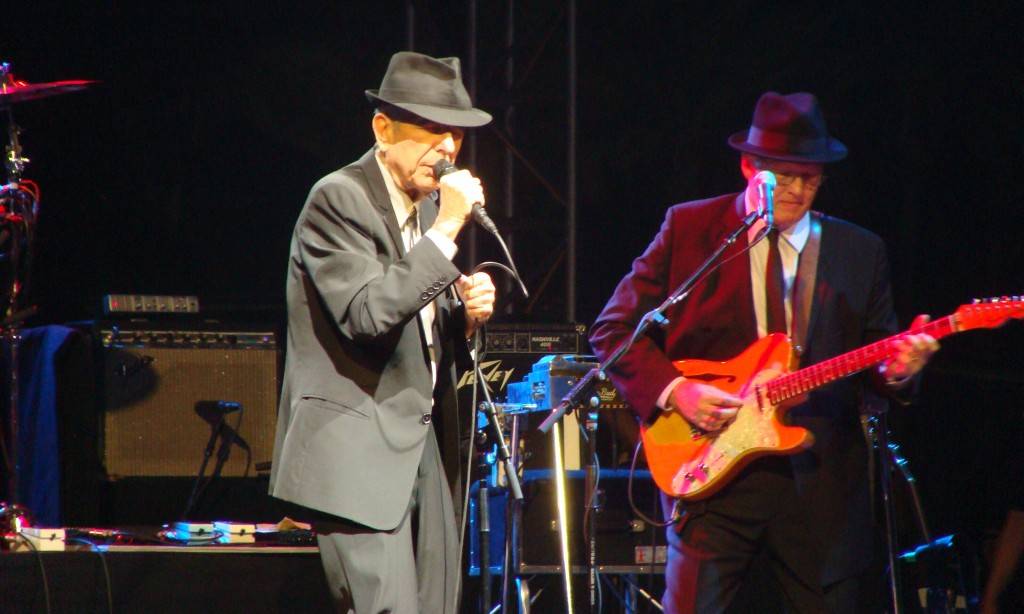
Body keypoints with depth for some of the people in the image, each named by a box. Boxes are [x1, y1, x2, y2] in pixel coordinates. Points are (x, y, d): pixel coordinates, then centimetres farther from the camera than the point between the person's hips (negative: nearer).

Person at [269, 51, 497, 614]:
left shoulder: (429, 204, 15)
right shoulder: (338, 199, -11)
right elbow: (368, 314, -24)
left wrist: (465, 311, 1)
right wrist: (444, 230, -20)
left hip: (417, 451, 9)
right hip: (355, 456, -9)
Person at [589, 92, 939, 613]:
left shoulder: (860, 252, 12)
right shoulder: (688, 228, 4)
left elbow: (875, 356, 14)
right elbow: (613, 330, 5)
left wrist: (895, 369, -10)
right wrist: (673, 391, -10)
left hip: (821, 482, 3)